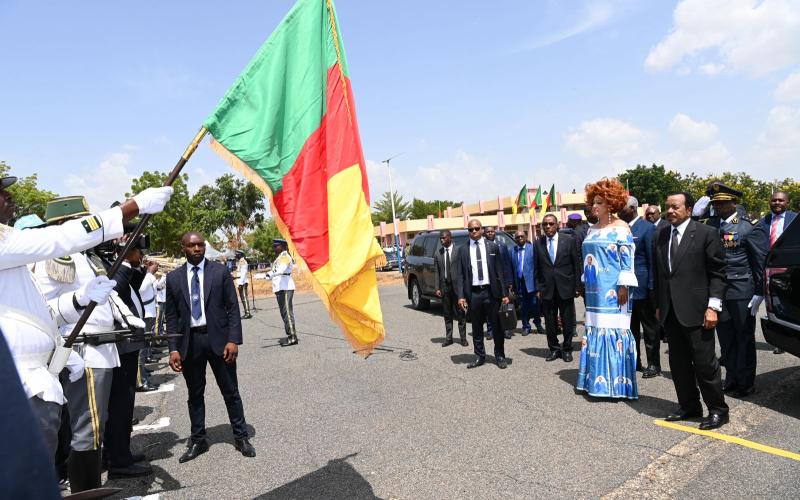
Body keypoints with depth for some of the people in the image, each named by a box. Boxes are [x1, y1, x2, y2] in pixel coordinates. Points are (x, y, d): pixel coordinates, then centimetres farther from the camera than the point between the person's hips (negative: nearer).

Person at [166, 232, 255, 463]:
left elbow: (233, 308, -2)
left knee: (230, 391, 7)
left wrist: (233, 340, -10)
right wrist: (173, 348, -2)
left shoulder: (220, 271, -1)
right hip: (190, 341, 2)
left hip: (218, 338, -1)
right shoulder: (174, 278, 4)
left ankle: (241, 437, 21)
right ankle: (198, 441, 27)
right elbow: (171, 316, 6)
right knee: (195, 394, 12)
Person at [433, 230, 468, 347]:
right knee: (447, 314, 10)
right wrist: (437, 288, -2)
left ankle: (463, 338, 14)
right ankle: (448, 338, 17)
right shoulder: (438, 254, 6)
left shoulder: (459, 251, -4)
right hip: (444, 286, 3)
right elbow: (436, 272, 5)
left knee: (460, 314, 5)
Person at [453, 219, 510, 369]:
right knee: (476, 327, 10)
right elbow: (459, 275, 3)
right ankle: (479, 356, 22)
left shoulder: (493, 247, 4)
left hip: (491, 291, -1)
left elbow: (500, 271, 2)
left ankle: (500, 356, 21)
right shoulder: (463, 250, 4)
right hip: (473, 293, 1)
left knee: (496, 325, 6)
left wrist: (504, 294, -3)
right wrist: (460, 296, -7)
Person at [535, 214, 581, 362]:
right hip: (547, 289, 1)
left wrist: (577, 286, -2)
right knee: (549, 322, 7)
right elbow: (537, 268, 5)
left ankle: (566, 350, 23)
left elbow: (576, 265, 0)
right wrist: (538, 288, 1)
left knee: (568, 322, 8)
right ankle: (554, 349, 22)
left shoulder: (568, 240, -2)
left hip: (565, 288, -1)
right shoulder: (538, 243, 3)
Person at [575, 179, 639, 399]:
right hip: (595, 290, 7)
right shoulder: (592, 230, 12)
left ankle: (615, 382, 6)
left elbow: (627, 260, -11)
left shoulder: (621, 228, -7)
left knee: (613, 330, -3)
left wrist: (623, 287, -17)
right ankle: (597, 379, 17)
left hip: (613, 290, -7)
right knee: (595, 329, 9)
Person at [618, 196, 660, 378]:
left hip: (642, 286, -6)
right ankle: (634, 361, 26)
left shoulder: (648, 228, -9)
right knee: (630, 327, 14)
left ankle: (653, 364, 15)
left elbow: (652, 259, -10)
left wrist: (652, 286, -13)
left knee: (650, 327, 5)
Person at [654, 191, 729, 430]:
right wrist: (659, 305, 13)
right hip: (670, 311, 5)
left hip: (695, 310, -5)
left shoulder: (706, 233, -5)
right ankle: (689, 406, 24)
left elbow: (718, 273, -6)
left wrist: (713, 306, -12)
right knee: (678, 363, 11)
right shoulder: (661, 235, 11)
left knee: (704, 362, 1)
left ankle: (718, 409, 17)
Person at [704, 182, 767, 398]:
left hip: (741, 291, -4)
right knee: (725, 337, 13)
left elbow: (761, 262, -7)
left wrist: (759, 293, -9)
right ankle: (731, 378, 26)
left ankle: (745, 382, 19)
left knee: (744, 337, 7)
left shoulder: (750, 227, -5)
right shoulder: (709, 225, 6)